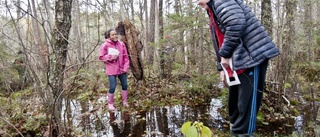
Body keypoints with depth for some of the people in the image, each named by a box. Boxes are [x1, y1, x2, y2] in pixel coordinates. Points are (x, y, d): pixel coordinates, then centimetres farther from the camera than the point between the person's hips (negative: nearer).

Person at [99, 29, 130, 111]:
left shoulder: (121, 44, 3)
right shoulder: (105, 45, -7)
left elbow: (126, 57, 5)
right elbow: (101, 57, -5)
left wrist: (126, 67, -3)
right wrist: (111, 57, -17)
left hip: (122, 69, 5)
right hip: (111, 70, -4)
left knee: (125, 85, 12)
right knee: (112, 87, -4)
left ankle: (125, 101, 30)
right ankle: (110, 104, 15)